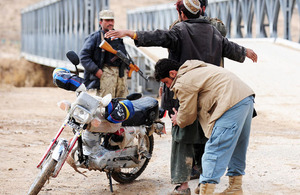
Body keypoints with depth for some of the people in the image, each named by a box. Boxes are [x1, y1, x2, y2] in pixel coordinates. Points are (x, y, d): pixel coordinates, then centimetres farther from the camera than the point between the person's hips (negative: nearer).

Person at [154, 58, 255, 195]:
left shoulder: (183, 83, -4)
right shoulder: (194, 68, 25)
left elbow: (188, 116, 4)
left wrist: (178, 121, 25)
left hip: (233, 103, -10)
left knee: (214, 149, -9)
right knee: (237, 145, 20)